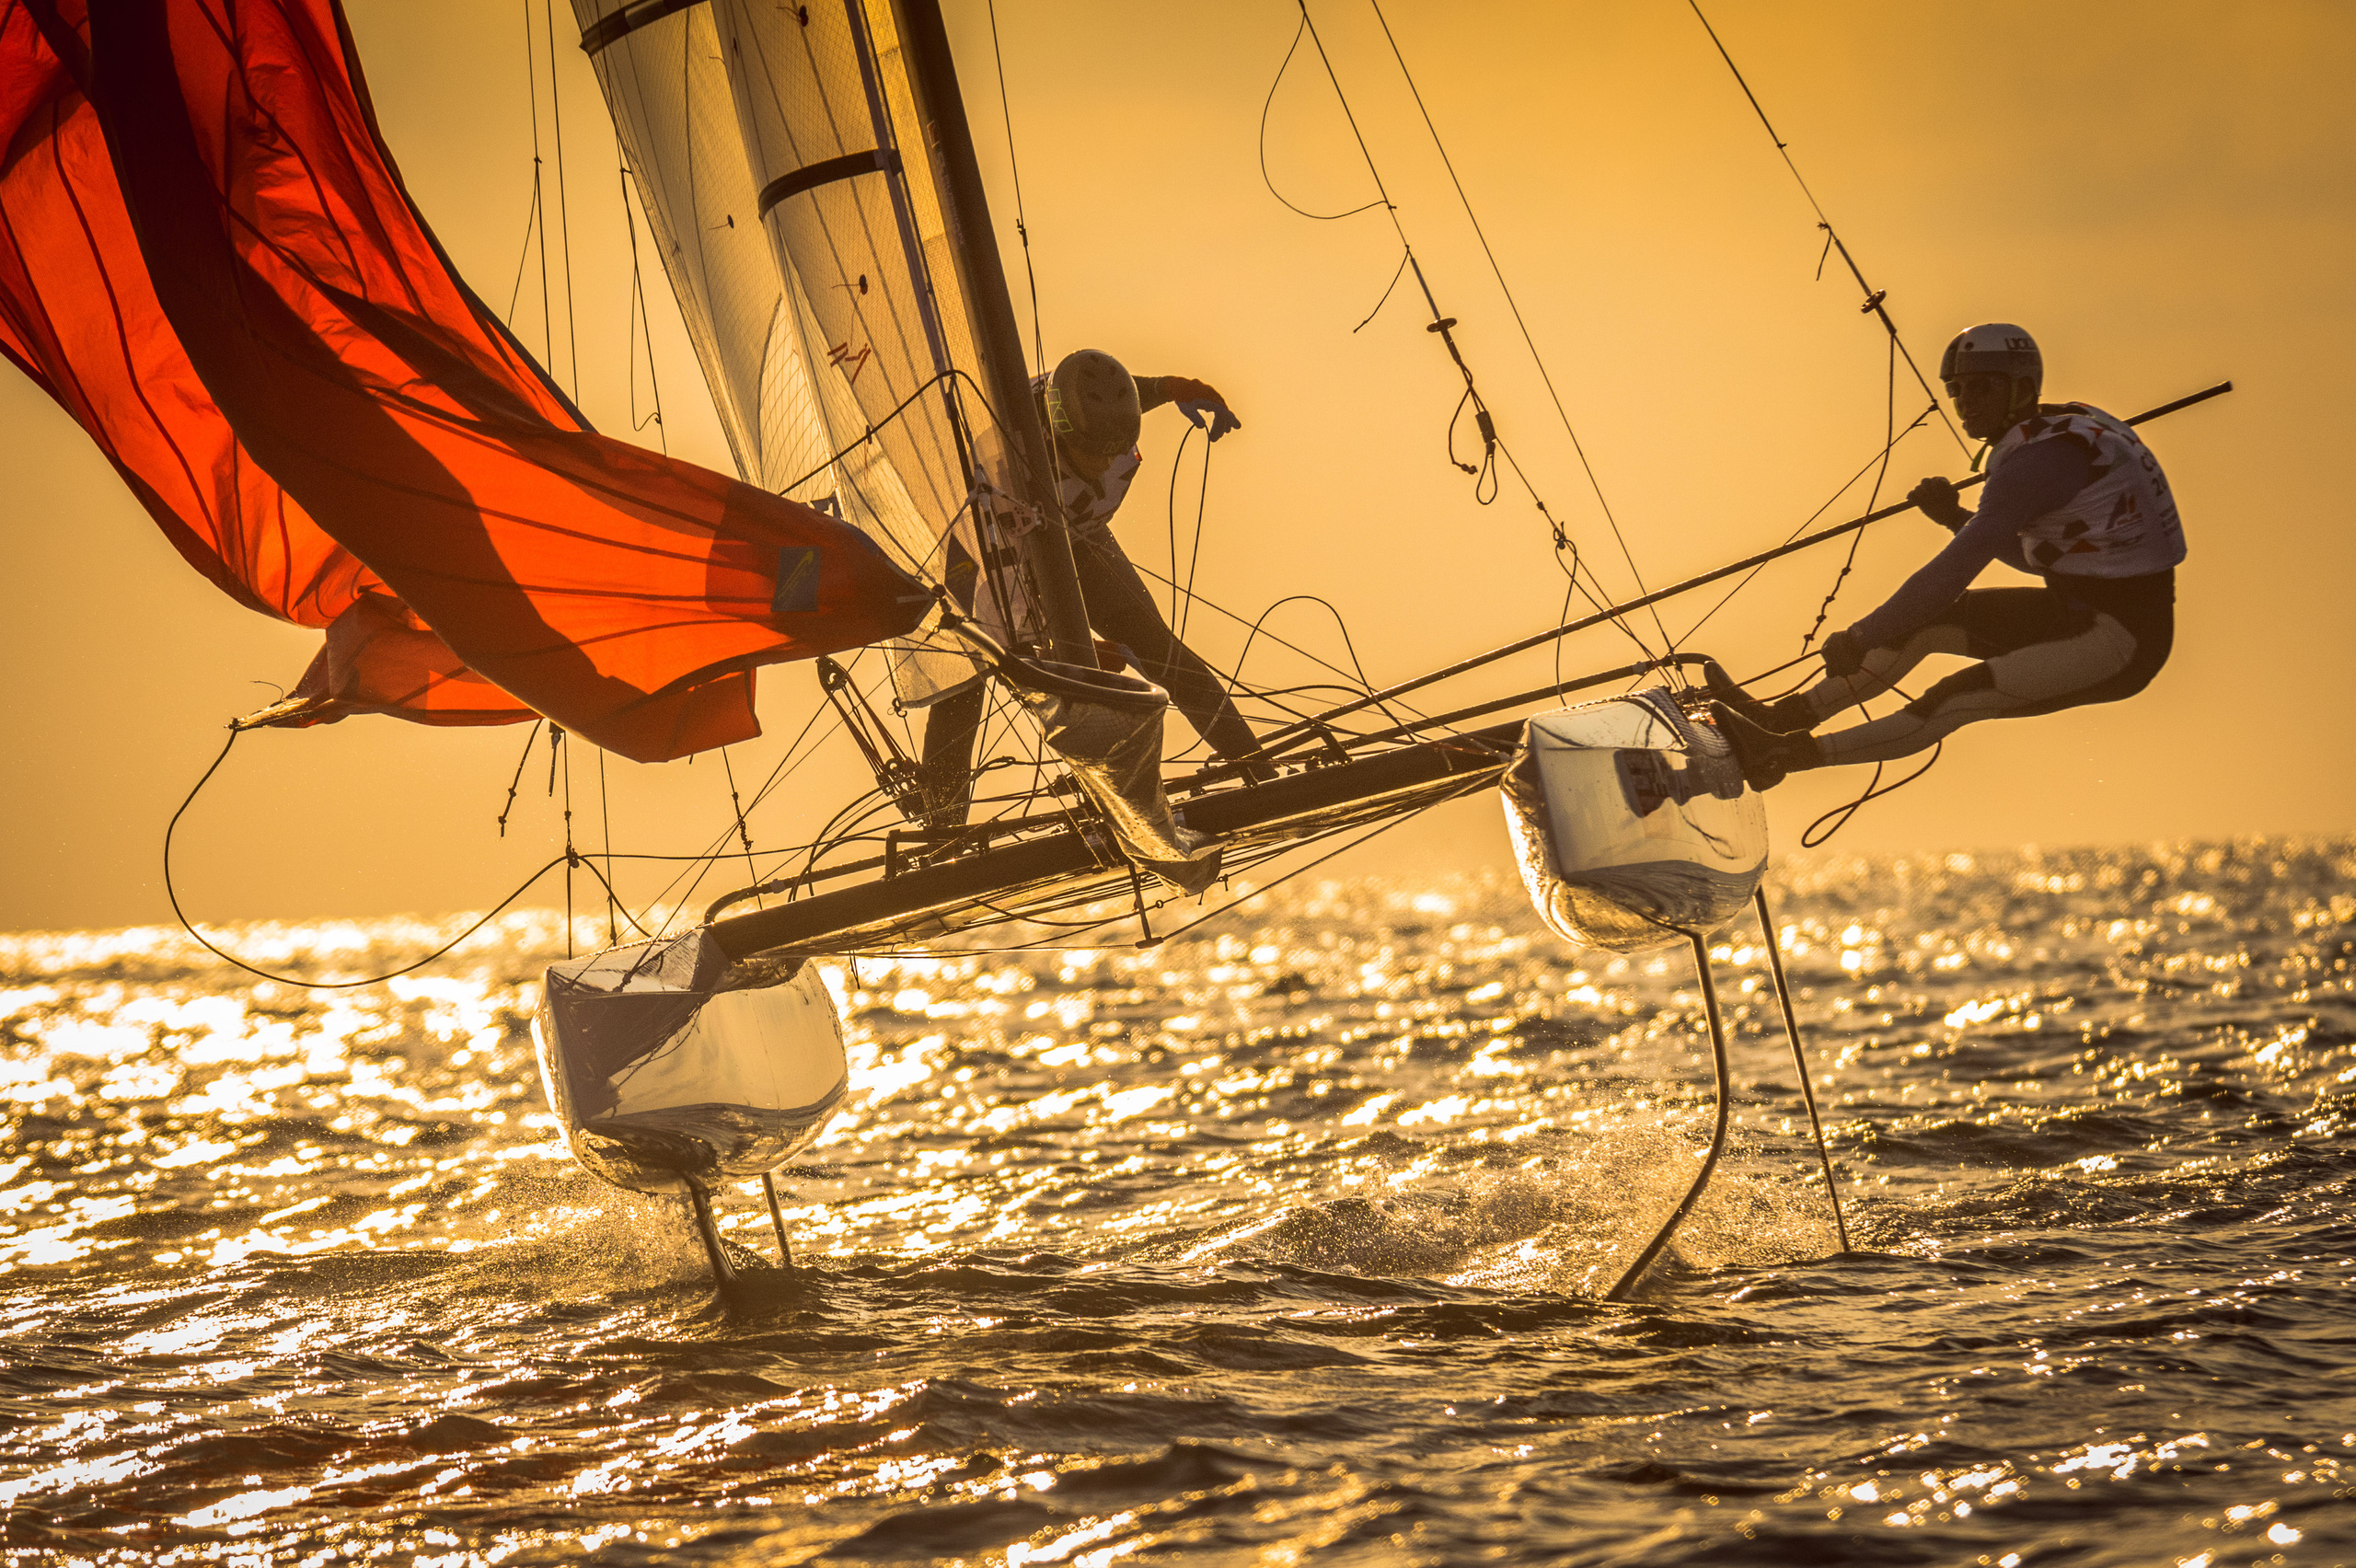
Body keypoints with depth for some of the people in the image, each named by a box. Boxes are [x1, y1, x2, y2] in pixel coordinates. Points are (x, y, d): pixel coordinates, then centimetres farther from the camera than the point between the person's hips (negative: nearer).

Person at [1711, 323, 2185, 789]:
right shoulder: (2062, 430, 10)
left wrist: (1860, 639, -18)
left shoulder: (2040, 456, -22)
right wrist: (1954, 517, 6)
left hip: (2121, 640, -10)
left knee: (1953, 701, -21)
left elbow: (1957, 568, -24)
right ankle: (1778, 717, 15)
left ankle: (1782, 755, -22)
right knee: (1924, 621, 9)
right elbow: (2035, 554, 22)